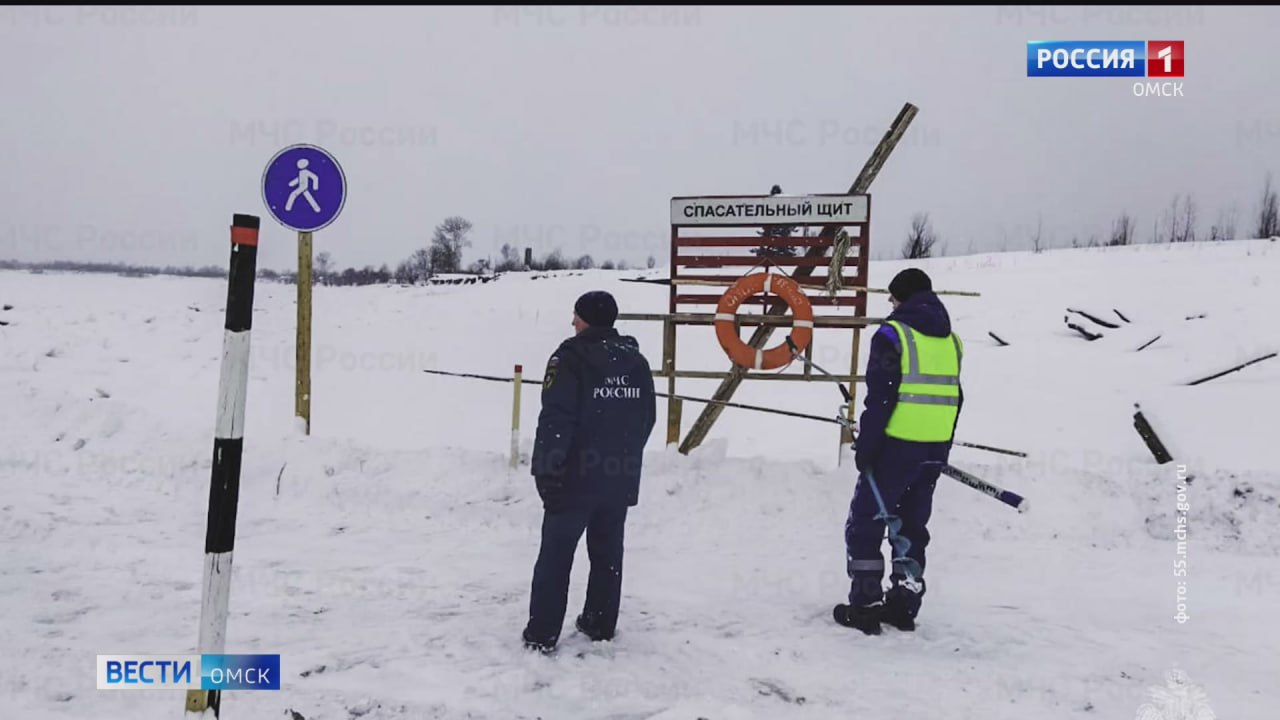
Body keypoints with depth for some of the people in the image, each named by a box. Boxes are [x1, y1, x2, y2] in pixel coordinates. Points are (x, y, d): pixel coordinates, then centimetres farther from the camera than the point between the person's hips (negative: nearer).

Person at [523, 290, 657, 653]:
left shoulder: (571, 358, -13)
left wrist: (546, 470, -12)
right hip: (620, 478, 6)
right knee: (608, 553, 16)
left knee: (556, 554, 4)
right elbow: (647, 417, 11)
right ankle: (601, 624, 25)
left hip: (576, 477, -5)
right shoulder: (635, 359, 7)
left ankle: (542, 633, 7)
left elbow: (555, 420, -18)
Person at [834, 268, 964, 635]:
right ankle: (904, 605, 20)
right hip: (935, 449, 7)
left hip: (897, 444, -7)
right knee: (912, 525, 16)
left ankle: (865, 606, 5)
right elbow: (952, 398, 14)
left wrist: (865, 446, -10)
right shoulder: (951, 339, 11)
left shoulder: (893, 334, -9)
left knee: (865, 522, 4)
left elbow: (881, 398, -14)